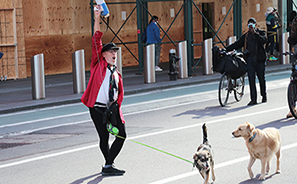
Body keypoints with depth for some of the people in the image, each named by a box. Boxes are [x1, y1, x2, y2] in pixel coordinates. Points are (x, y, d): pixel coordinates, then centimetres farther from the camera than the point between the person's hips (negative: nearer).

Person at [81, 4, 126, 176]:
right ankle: (109, 165, 14)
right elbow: (96, 41, -5)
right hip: (97, 108, -5)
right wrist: (97, 19, -12)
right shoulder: (98, 64, 3)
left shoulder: (116, 73, 18)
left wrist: (117, 105, 9)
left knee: (122, 135, -6)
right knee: (104, 138, -2)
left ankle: (108, 165, 2)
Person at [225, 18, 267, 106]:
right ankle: (253, 99, -7)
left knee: (261, 78, 5)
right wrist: (226, 49, 10)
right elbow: (237, 44, 18)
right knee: (251, 79, -6)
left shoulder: (261, 32, 7)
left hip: (259, 59, -2)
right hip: (250, 59, 2)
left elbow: (263, 40, -13)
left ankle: (264, 96, 22)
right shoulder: (246, 36, 18)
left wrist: (254, 33, -15)